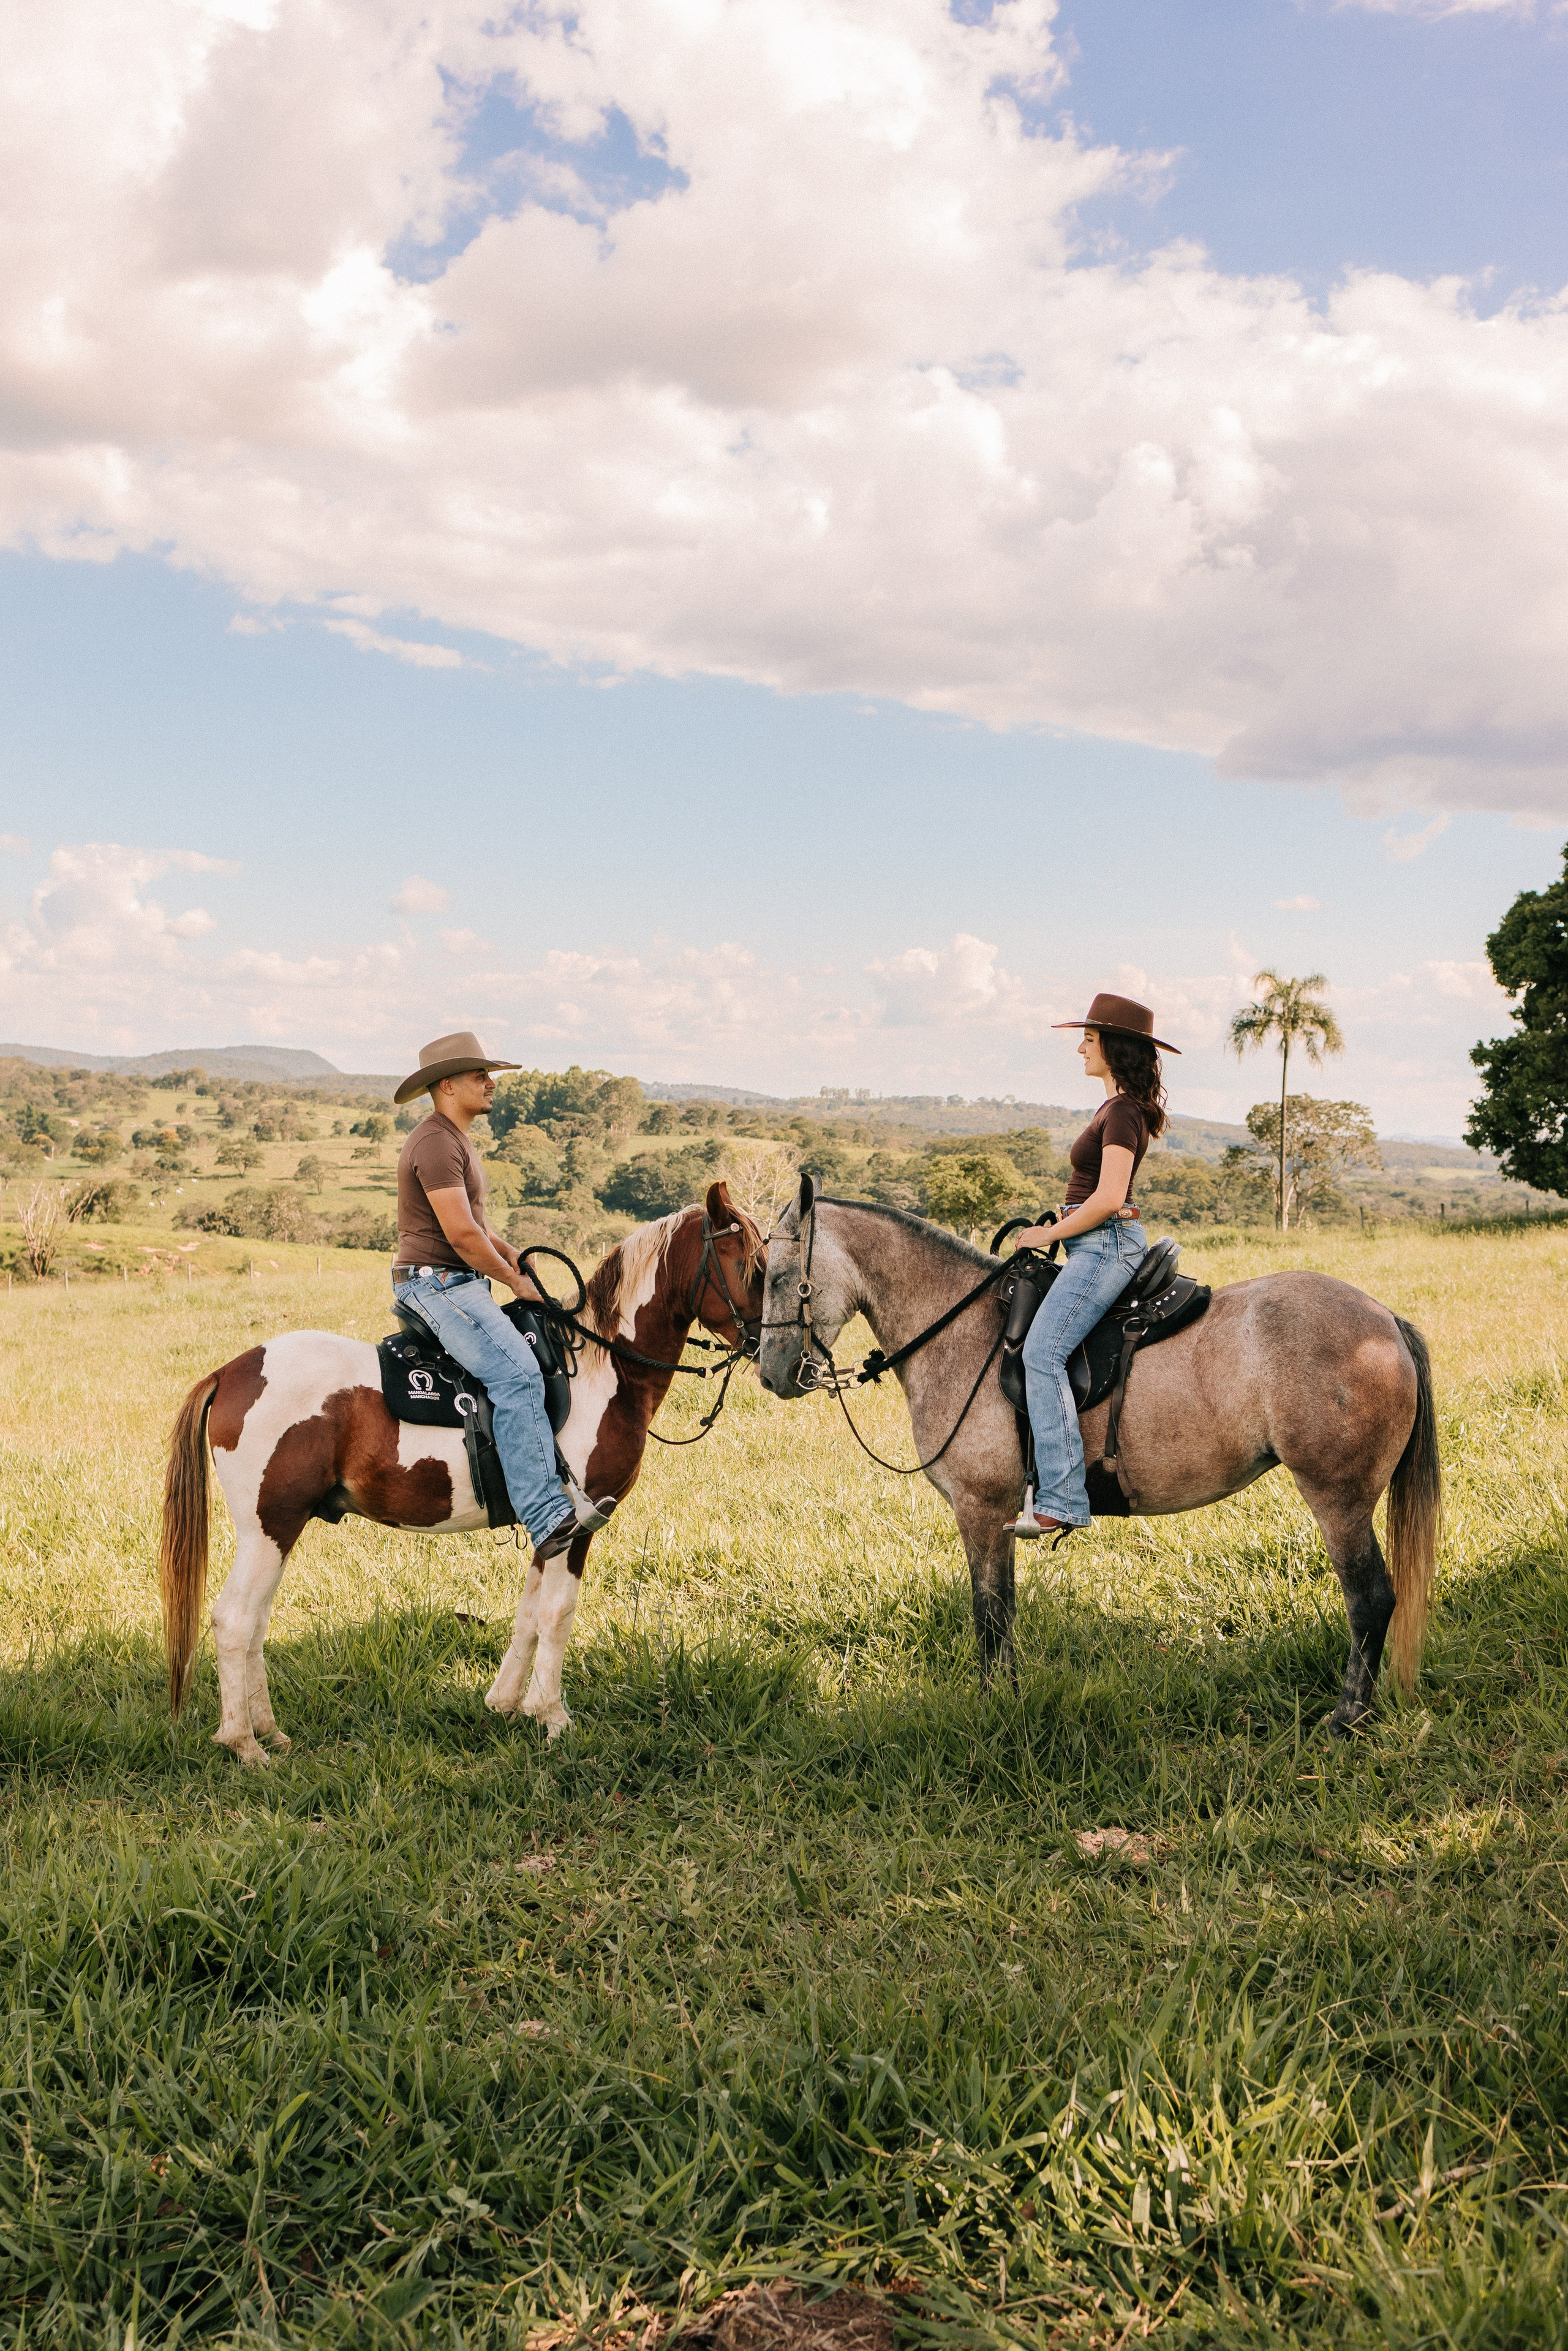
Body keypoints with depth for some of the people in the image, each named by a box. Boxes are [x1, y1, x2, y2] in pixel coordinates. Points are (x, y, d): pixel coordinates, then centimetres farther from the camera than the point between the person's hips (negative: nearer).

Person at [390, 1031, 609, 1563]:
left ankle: (560, 1489, 17)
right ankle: (547, 1516, -32)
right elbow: (461, 1233, -21)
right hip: (436, 1283, -12)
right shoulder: (436, 1143, -15)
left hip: (455, 1284, 12)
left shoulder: (454, 1140, 21)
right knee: (517, 1374, -25)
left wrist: (510, 1252, 12)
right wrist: (514, 1279, -9)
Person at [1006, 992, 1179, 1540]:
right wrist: (1058, 1226, 14)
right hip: (1099, 1246, 11)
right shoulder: (1118, 1106, 18)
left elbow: (1108, 1199, -22)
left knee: (1042, 1351, -24)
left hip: (1108, 1245, -11)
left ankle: (1062, 1499, -29)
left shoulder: (1123, 1112, -14)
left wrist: (1050, 1234, -12)